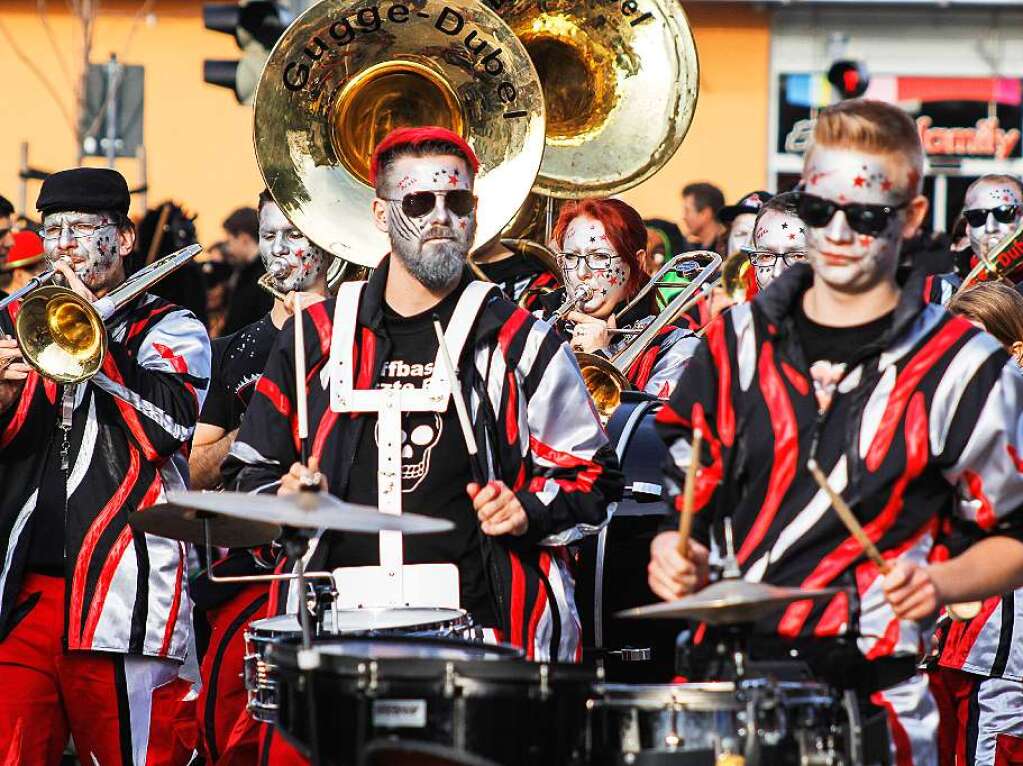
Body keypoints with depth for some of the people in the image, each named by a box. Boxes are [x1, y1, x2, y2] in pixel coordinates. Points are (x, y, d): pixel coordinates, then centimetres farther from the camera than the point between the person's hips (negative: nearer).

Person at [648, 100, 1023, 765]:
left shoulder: (962, 370, -2)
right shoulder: (739, 342, 9)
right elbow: (691, 494, 15)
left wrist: (938, 585, -13)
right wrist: (674, 552, -6)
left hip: (868, 691, -3)